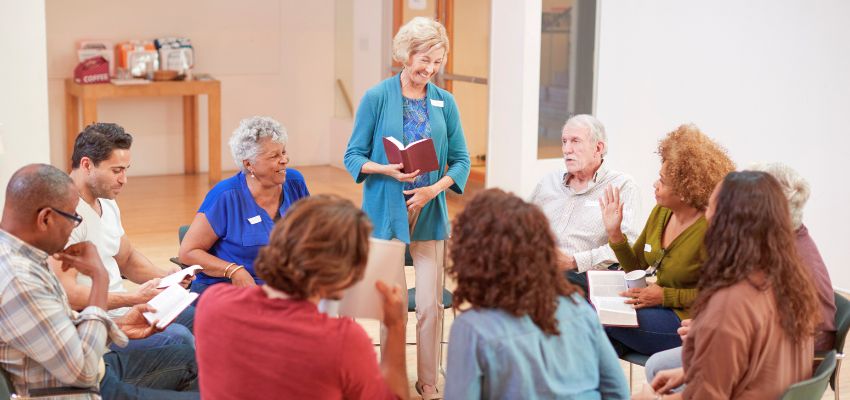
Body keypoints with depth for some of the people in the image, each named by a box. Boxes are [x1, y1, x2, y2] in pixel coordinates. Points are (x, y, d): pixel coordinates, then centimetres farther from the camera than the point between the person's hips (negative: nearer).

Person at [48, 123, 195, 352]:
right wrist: (135, 298, -24)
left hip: (121, 309, 10)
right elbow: (67, 295, -25)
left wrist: (164, 275, 4)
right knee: (177, 337, -26)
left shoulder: (107, 204, 12)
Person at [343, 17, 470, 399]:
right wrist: (387, 170, -19)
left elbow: (461, 160, 7)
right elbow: (353, 156, -2)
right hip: (386, 213, -2)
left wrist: (435, 187, -11)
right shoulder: (377, 98, -3)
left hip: (430, 214, 3)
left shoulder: (444, 102, 5)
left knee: (431, 304, 3)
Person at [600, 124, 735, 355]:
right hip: (661, 310, 7)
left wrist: (666, 296, -18)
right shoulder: (660, 213, 3)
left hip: (688, 321, -7)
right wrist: (614, 233, 0)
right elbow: (636, 268, 14)